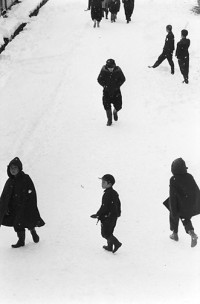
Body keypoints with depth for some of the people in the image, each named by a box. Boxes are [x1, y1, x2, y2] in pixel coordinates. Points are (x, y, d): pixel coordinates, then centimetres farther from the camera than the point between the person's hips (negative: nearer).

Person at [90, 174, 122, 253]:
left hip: (107, 217, -9)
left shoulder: (107, 194, -22)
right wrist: (118, 213, 31)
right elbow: (118, 204, 18)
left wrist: (97, 215, -16)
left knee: (105, 233, 1)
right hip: (114, 216, 9)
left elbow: (104, 207, -24)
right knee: (109, 232, 20)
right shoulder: (115, 193, 7)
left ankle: (116, 243, -9)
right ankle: (110, 247, 27)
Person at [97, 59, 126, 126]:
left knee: (118, 106, -2)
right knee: (106, 105, -8)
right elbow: (99, 80, -2)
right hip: (107, 90, 0)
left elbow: (123, 79, 0)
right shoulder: (103, 71, -14)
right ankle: (109, 120, 11)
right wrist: (105, 86, -13)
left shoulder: (118, 71, -13)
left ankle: (115, 112, 36)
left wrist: (117, 86, -11)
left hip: (116, 90, 0)